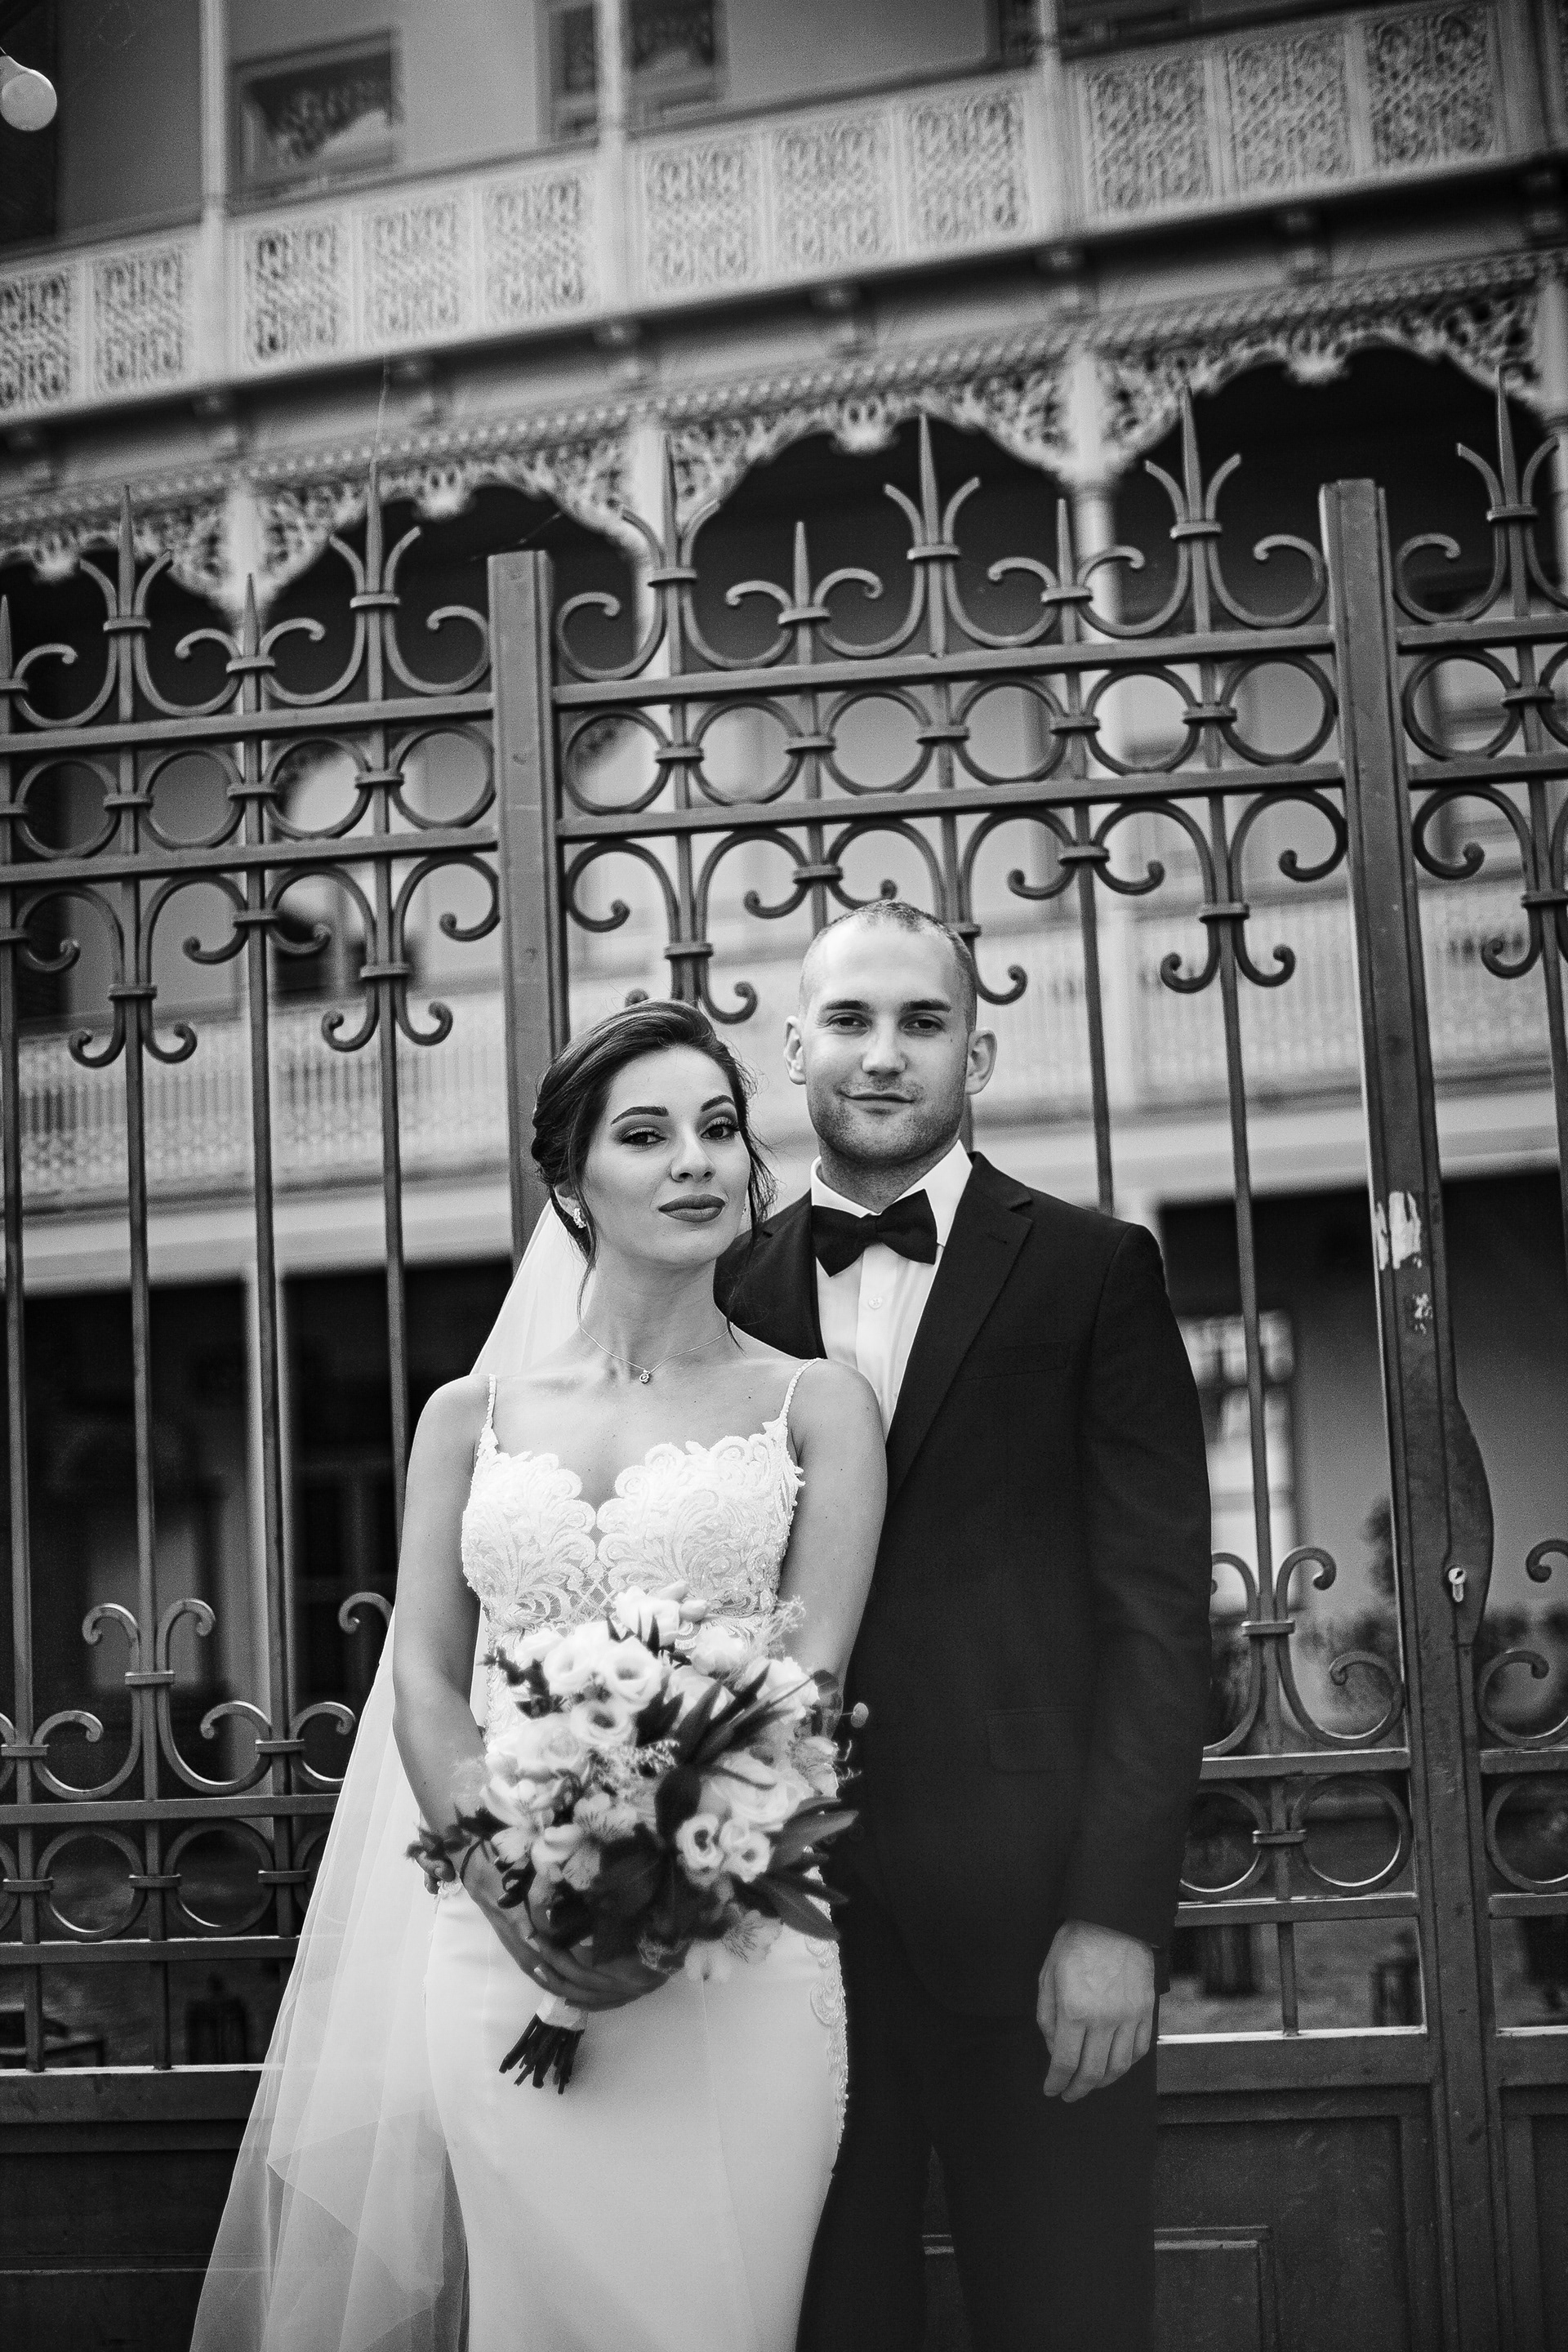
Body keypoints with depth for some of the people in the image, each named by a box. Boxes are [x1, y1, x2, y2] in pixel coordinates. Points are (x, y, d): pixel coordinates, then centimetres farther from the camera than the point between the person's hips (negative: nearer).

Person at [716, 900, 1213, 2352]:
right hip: (791, 1900, 2)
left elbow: (1157, 1606, -3)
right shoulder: (729, 1294, 8)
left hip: (1025, 1903, -2)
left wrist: (1117, 1911, -10)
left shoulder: (1092, 1274, 1)